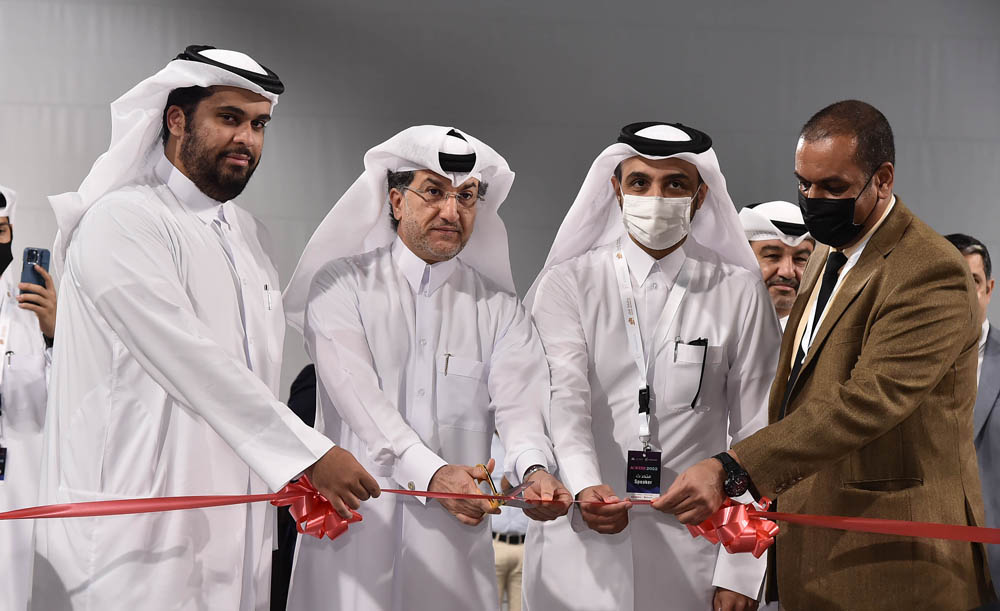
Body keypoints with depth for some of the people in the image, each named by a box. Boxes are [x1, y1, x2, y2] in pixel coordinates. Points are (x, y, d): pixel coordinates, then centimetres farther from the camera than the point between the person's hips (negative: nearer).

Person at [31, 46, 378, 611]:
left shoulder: (249, 235, 19)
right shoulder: (122, 223, -9)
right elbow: (194, 363, -19)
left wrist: (298, 479, 6)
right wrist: (310, 454, -20)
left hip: (234, 533, 8)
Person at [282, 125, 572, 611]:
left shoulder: (499, 309, 13)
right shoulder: (342, 284, 4)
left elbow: (518, 402, -3)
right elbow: (358, 394, -11)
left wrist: (534, 469, -26)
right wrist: (431, 473, -26)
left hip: (455, 538, 2)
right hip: (355, 531, -2)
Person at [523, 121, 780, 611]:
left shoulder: (740, 293, 4)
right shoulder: (566, 284, 4)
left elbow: (754, 437, 2)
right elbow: (564, 398, -11)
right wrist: (585, 488, -30)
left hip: (690, 554, 0)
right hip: (580, 551, 0)